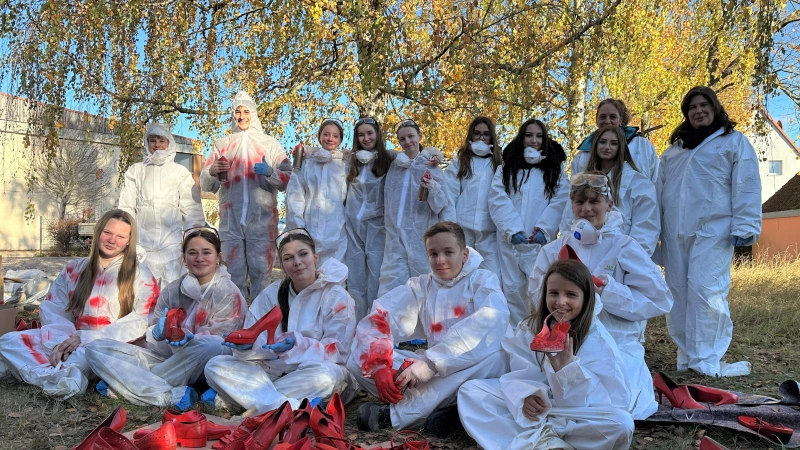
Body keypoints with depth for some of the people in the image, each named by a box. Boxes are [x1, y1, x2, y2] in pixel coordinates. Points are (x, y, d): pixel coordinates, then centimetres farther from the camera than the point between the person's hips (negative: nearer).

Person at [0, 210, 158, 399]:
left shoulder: (141, 276, 2)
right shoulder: (74, 269, 15)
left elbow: (139, 323, -8)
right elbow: (52, 308, 6)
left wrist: (85, 338, -16)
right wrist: (62, 340, -16)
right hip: (71, 341, 5)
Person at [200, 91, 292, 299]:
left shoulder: (270, 143, 10)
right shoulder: (222, 144, 16)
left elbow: (288, 180, 3)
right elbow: (206, 185, 11)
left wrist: (270, 172, -16)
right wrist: (212, 172, -10)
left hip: (261, 219, -2)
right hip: (231, 219, 2)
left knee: (260, 272, -1)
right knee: (233, 274, 3)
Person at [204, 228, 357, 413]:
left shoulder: (337, 297, -5)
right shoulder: (271, 294, 8)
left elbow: (337, 350, -12)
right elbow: (256, 340, 2)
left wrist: (297, 345, -28)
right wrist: (246, 344, -22)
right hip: (272, 369, 4)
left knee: (327, 375, -38)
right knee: (216, 366, -15)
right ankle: (293, 408, -33)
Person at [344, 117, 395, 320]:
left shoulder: (389, 158, 1)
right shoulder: (350, 160, 10)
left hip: (377, 224, -3)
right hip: (353, 224, 3)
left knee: (376, 276, -4)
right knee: (355, 278, 7)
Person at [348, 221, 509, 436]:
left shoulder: (483, 281, -1)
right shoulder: (420, 287, 7)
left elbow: (490, 323, -23)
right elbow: (376, 321, -3)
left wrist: (429, 364, -30)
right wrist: (378, 366, -24)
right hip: (432, 373, 3)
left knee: (492, 356, -37)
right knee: (358, 360, -13)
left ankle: (395, 414, -28)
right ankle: (439, 409, -25)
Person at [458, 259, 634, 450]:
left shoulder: (597, 339, -13)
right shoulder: (532, 327, -1)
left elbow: (601, 400, -20)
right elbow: (519, 373, -1)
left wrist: (567, 366, -35)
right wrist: (525, 395, -24)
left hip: (578, 416, -3)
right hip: (537, 407, 4)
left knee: (622, 423, -34)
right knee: (470, 389, -7)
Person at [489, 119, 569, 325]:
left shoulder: (555, 169, 13)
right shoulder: (506, 168, 12)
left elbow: (559, 201, -2)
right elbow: (498, 201, -1)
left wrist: (544, 229, -16)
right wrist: (513, 230, -14)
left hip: (542, 241, -1)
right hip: (511, 240, 1)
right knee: (513, 289, 3)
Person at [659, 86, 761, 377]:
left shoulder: (734, 142, 8)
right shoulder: (674, 148, 22)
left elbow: (746, 188, -1)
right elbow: (660, 189, 23)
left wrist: (745, 227, -11)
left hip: (712, 230, -5)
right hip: (675, 231, 5)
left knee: (705, 289, -13)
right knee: (678, 292, 4)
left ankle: (708, 361, -7)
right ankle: (687, 355, 13)